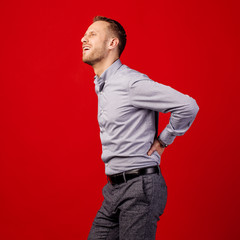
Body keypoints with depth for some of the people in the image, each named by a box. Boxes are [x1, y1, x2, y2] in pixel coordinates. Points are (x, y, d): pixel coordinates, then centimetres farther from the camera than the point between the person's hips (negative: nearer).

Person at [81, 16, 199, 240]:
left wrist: (162, 141, -8)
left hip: (139, 187, -8)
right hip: (114, 188, 8)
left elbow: (188, 106, -20)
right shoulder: (100, 85, 13)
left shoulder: (131, 83, -15)